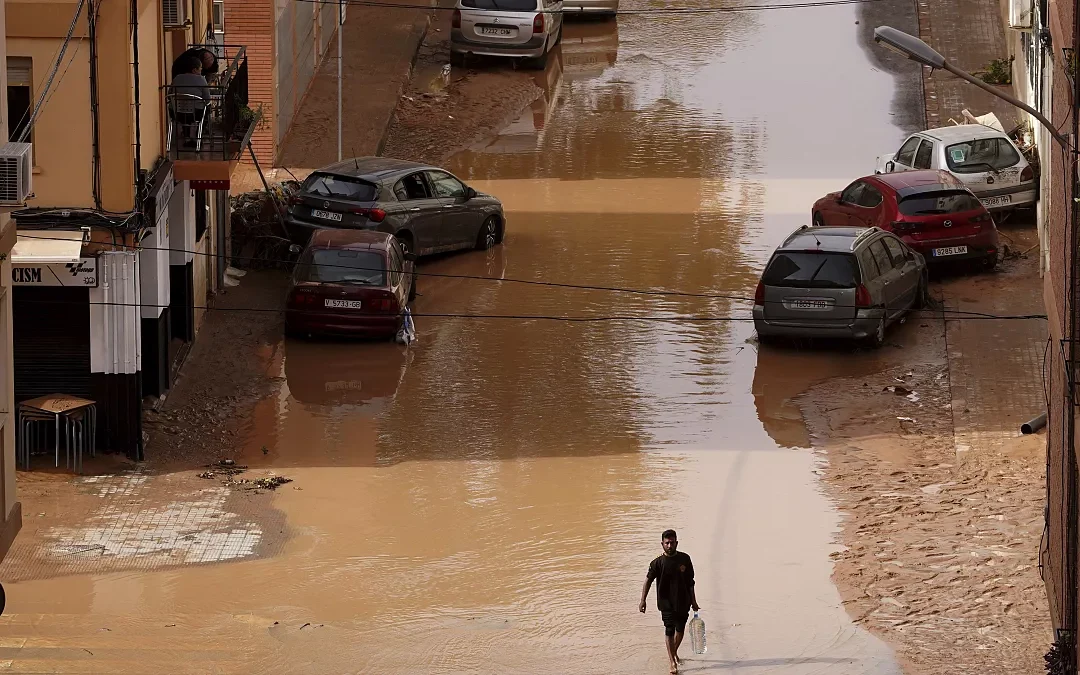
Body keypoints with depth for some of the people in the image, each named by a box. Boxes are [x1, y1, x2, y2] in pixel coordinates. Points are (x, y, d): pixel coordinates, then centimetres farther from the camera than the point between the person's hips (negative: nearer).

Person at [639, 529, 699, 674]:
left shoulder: (684, 559, -1)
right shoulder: (658, 563, -9)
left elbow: (690, 582, 7)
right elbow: (648, 581, -4)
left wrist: (693, 602, 10)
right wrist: (642, 601, -9)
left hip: (683, 602, 3)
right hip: (667, 602, -3)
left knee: (680, 629, 13)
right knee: (669, 630, -7)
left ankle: (674, 653, 37)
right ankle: (673, 662, -3)